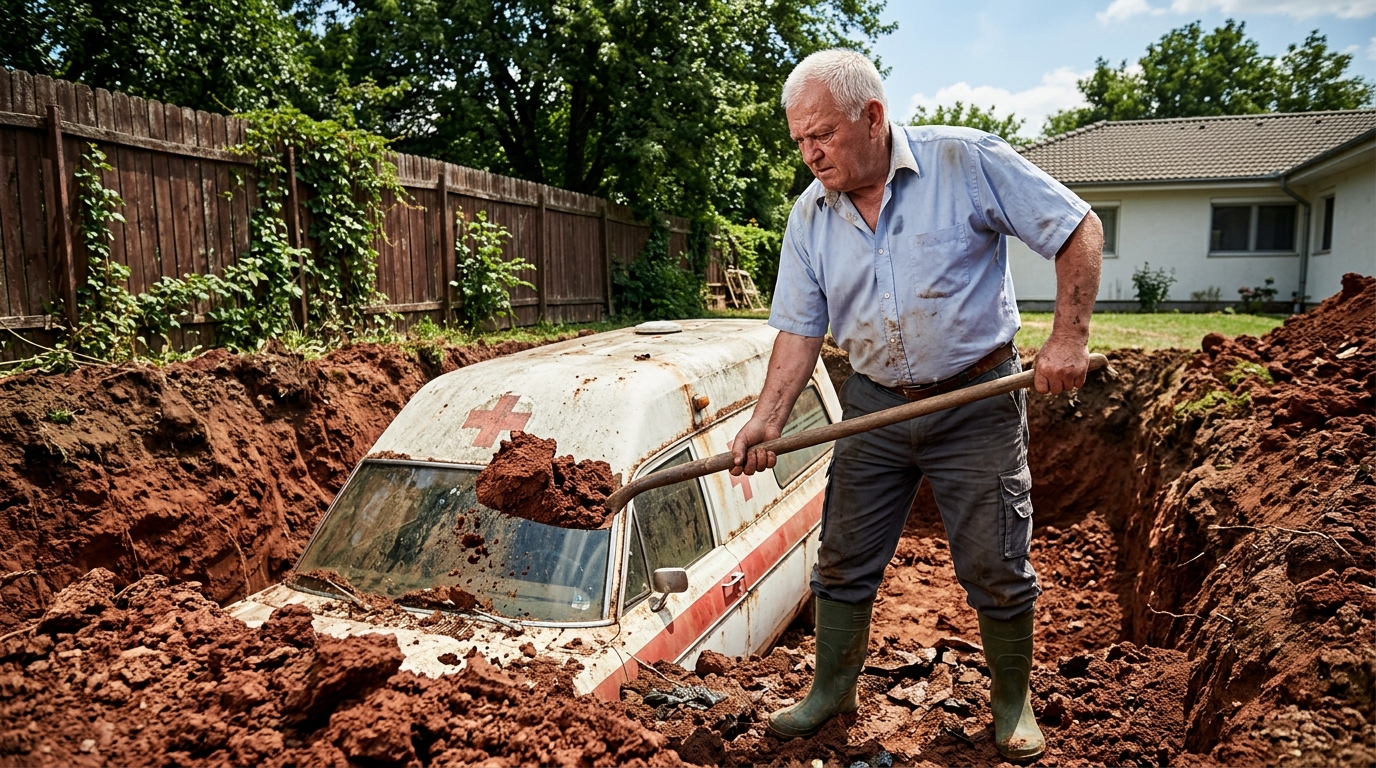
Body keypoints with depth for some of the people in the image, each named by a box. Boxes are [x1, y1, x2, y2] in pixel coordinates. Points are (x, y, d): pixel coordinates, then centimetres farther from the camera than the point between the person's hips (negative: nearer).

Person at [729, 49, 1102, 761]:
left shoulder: (967, 161, -12)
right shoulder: (809, 216, 1)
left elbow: (1079, 230, -7)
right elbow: (800, 330, 2)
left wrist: (1069, 337, -15)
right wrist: (766, 421, -9)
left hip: (976, 403, -3)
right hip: (873, 405, 4)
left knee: (996, 570, 5)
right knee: (843, 564, 9)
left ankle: (1013, 704, 29)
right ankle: (832, 691, 29)